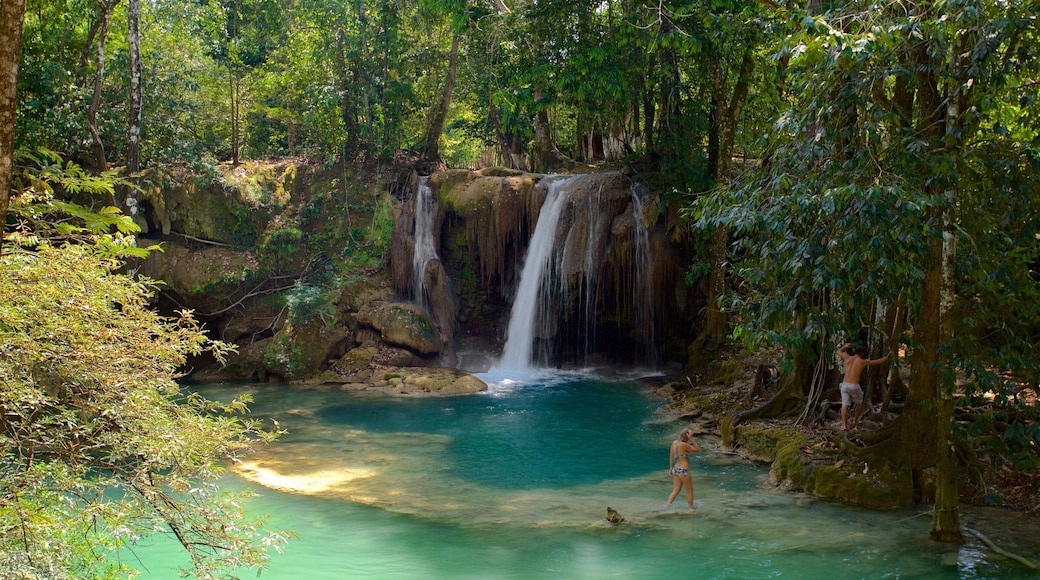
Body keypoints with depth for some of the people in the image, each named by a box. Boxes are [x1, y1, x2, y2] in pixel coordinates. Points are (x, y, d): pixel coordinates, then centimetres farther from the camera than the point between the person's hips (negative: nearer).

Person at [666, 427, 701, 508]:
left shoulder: (675, 442, 0)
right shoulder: (684, 445, -23)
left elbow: (671, 456, 10)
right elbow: (698, 450, -14)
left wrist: (671, 468, 21)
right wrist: (691, 439, -20)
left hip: (675, 470, 8)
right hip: (683, 471, -8)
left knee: (676, 490, 18)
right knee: (690, 491, 12)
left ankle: (668, 506, 12)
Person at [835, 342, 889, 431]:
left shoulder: (848, 358, 5)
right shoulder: (863, 362, -2)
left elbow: (838, 351, 25)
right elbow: (878, 361, 12)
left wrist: (845, 347, 42)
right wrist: (887, 357, 29)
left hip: (844, 384, 3)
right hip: (854, 386, -3)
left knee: (845, 405, -1)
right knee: (859, 403, 24)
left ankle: (844, 425, -13)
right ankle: (855, 420, 33)